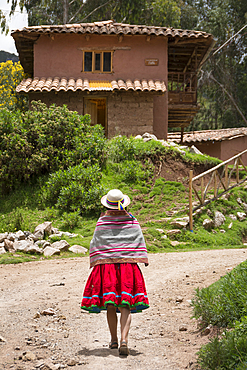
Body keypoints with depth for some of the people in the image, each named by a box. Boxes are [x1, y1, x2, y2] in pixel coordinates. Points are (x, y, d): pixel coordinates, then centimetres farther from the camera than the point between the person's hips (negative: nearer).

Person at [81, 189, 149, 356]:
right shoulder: (132, 221, 2)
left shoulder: (102, 222, 0)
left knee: (110, 306, 13)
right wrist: (144, 261, 10)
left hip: (106, 264, 0)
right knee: (125, 306, -3)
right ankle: (124, 340, -20)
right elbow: (140, 243, 3)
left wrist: (94, 263, 14)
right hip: (128, 265, 0)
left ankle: (114, 340, 23)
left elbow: (94, 245, 4)